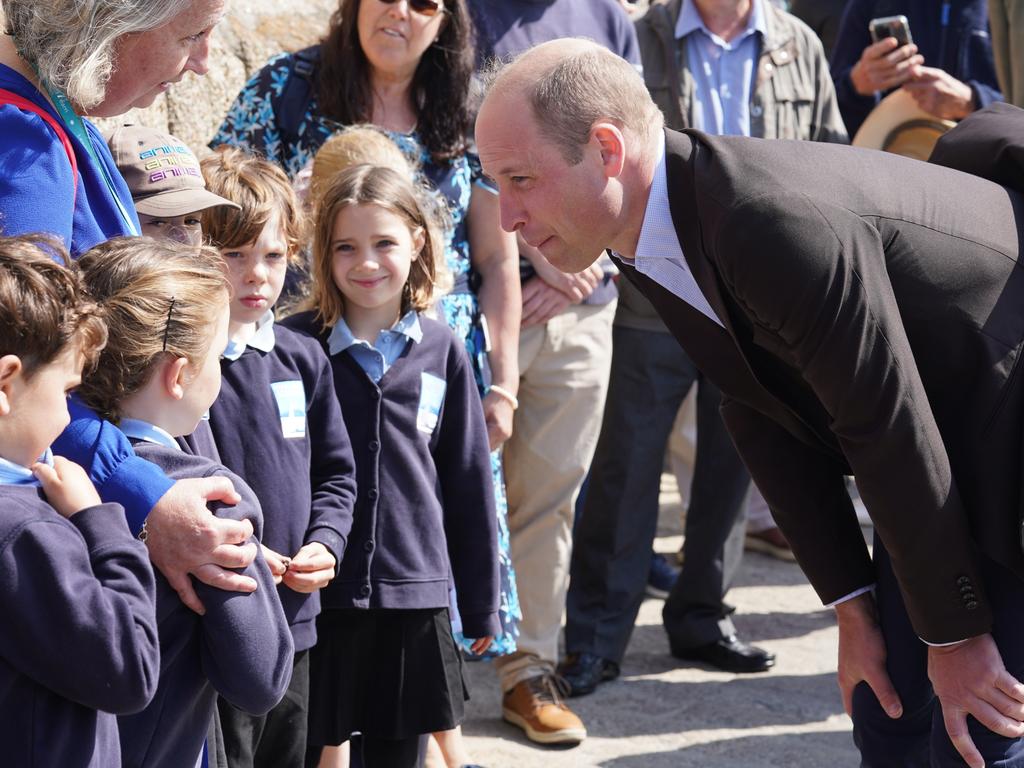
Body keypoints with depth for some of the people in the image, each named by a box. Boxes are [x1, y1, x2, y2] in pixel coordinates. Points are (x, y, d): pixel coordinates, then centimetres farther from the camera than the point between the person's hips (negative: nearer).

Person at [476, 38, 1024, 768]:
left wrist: (953, 633, -16)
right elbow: (764, 424, 2)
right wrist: (853, 608, 1)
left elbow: (890, 434, -26)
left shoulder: (778, 223, -33)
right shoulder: (652, 237, -4)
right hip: (951, 445, 8)